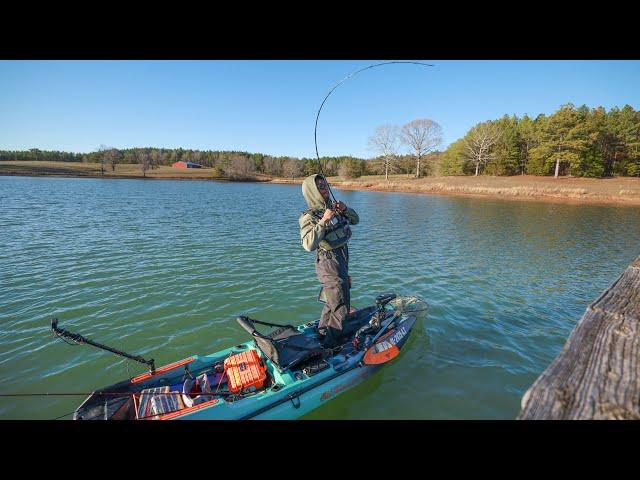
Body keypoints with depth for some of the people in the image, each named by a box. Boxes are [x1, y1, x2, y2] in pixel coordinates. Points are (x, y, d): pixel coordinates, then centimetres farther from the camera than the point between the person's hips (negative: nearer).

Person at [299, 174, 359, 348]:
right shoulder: (309, 217, -17)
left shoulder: (333, 207, 6)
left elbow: (355, 220, 16)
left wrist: (345, 209, -4)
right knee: (341, 306, -2)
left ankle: (323, 330, 45)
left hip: (342, 261, 8)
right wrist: (323, 221, -31)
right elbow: (309, 245, -31)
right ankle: (332, 343, 15)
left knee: (333, 300, 24)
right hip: (329, 264, -8)